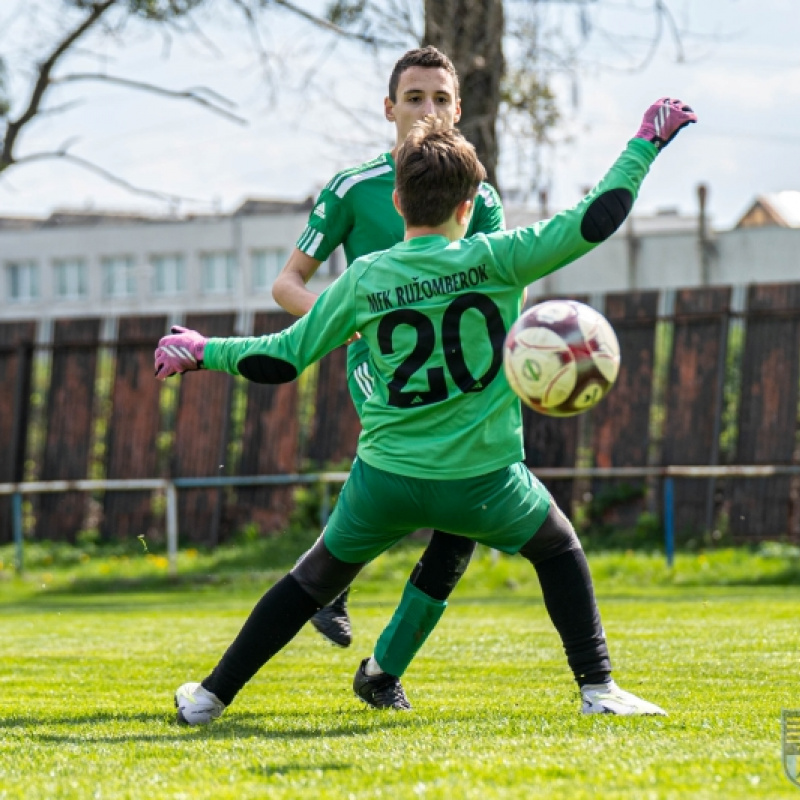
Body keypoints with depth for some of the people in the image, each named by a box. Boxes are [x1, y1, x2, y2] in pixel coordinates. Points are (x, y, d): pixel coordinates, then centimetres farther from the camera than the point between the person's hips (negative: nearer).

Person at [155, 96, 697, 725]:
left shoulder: (363, 280, 0)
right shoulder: (493, 260, -6)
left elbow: (281, 360, 5)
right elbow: (596, 220, -9)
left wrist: (203, 352, 21)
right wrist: (646, 143, 1)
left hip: (386, 479, 2)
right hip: (483, 480, -2)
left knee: (316, 579, 20)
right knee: (560, 550, 25)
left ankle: (211, 696, 22)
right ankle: (599, 689, 19)